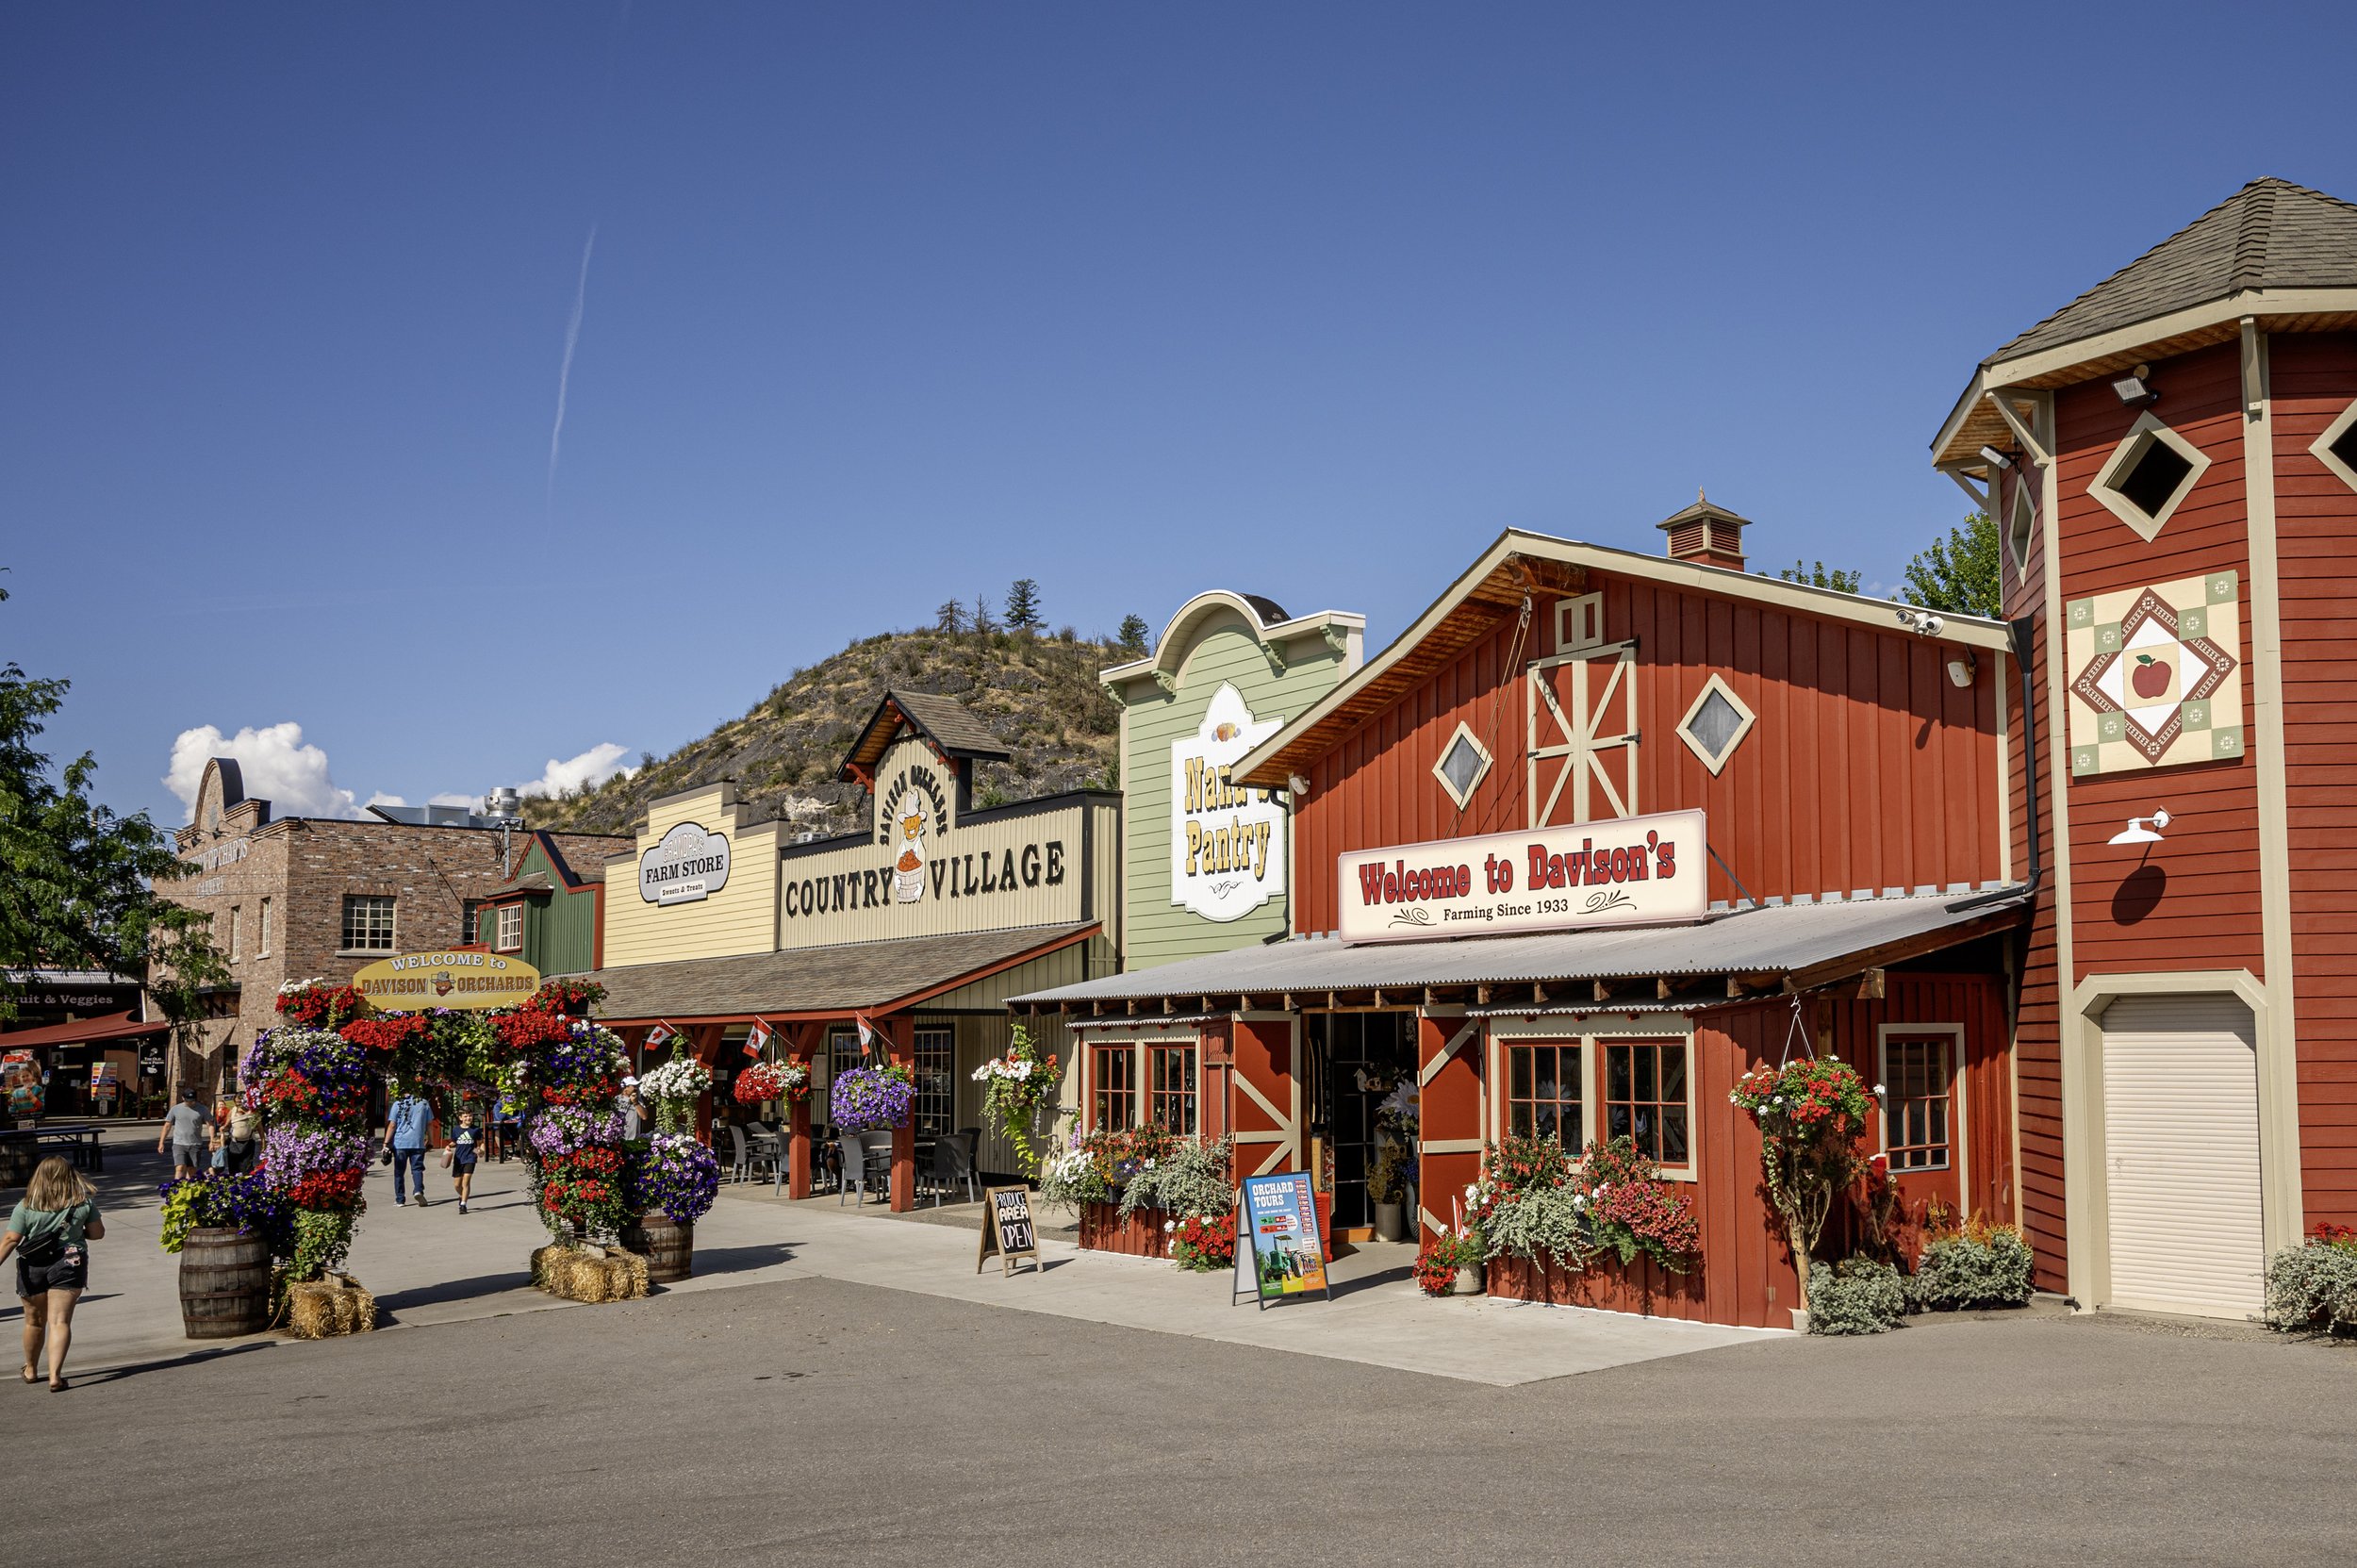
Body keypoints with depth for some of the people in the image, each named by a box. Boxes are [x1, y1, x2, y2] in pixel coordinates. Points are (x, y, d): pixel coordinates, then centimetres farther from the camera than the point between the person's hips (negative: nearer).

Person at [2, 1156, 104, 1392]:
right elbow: (97, 1232, 4)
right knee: (60, 1321, -3)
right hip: (69, 1264, -1)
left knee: (34, 1321, 19)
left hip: (33, 1268, 1)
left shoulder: (26, 1206, -5)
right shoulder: (83, 1202, -1)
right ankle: (55, 1375, -17)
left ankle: (31, 1370, 37)